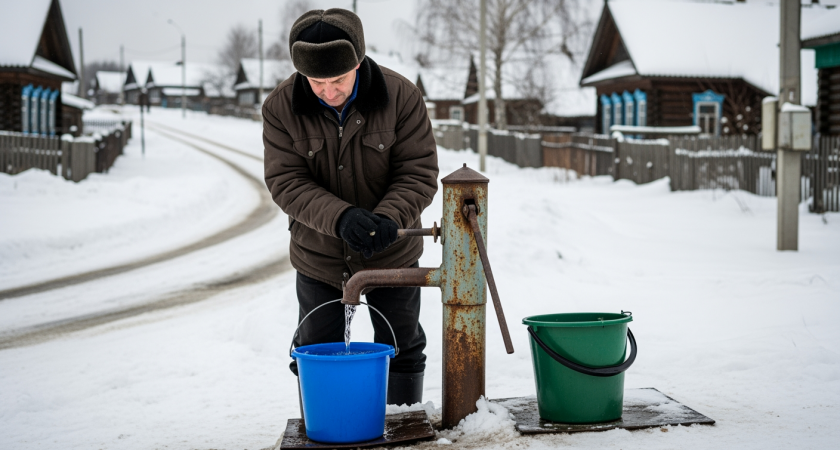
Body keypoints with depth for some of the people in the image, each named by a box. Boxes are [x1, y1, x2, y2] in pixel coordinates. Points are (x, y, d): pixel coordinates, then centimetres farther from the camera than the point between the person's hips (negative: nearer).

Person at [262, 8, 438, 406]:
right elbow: (286, 183, -19)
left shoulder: (401, 96, -19)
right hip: (318, 259, 1)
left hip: (391, 257, 0)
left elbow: (419, 174, -16)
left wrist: (387, 218, -35)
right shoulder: (280, 108, -16)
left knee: (401, 351, 14)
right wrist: (340, 217, -36)